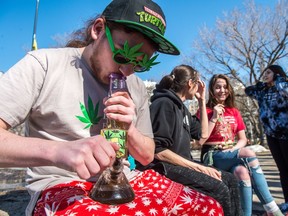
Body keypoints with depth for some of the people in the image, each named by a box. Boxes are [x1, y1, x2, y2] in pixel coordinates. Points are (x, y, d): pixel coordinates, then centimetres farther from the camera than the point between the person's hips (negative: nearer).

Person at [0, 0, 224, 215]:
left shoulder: (137, 89, 5)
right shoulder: (44, 65, -8)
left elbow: (147, 156, 10)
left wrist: (128, 129, -10)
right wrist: (57, 150, -31)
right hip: (62, 186, -4)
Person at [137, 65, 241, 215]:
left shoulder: (181, 107, 14)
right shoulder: (164, 103, -15)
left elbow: (202, 133, 19)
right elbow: (158, 151, -22)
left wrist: (202, 101, 14)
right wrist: (198, 167, -19)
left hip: (181, 163, 10)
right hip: (165, 166, -9)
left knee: (230, 180, 4)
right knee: (219, 189, -20)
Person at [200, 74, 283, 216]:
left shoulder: (234, 112, 15)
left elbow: (243, 139, 13)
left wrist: (233, 149, -9)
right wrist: (214, 117, -14)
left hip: (231, 155, 4)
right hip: (212, 156, -4)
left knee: (242, 172, -34)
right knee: (249, 154, -31)